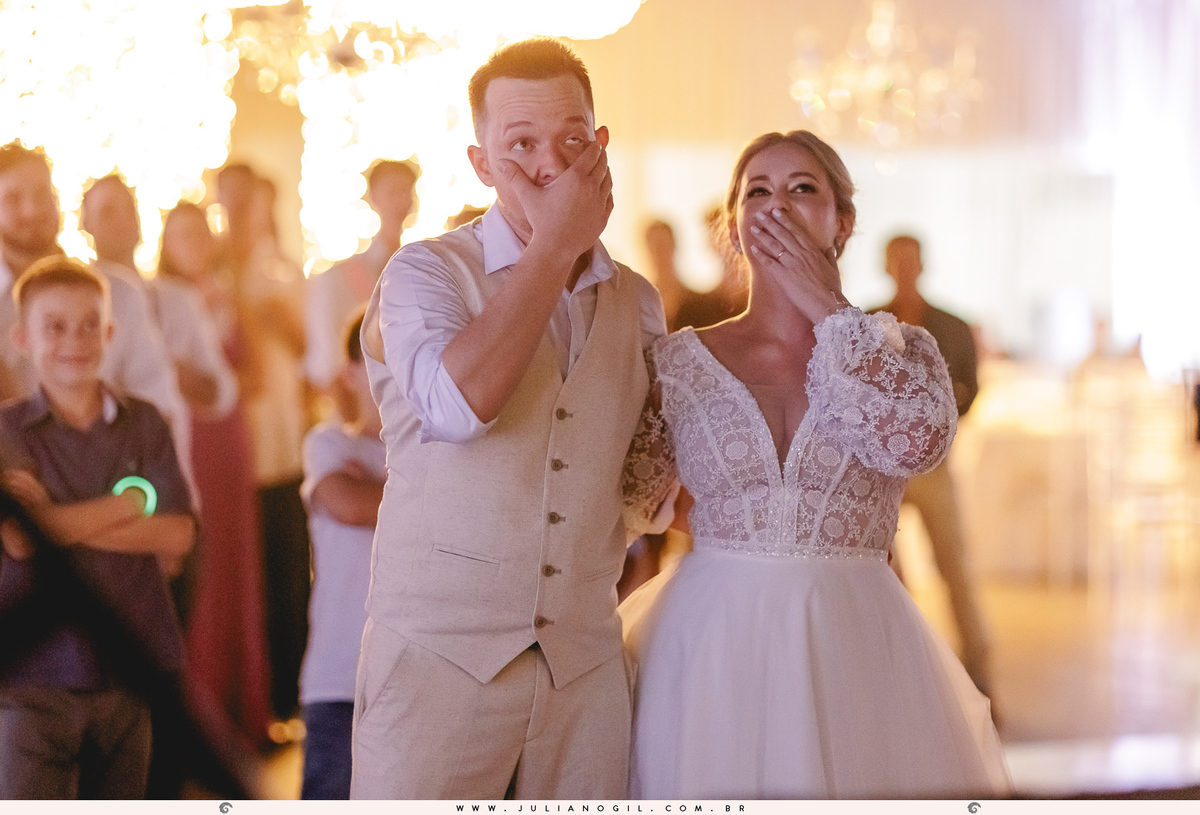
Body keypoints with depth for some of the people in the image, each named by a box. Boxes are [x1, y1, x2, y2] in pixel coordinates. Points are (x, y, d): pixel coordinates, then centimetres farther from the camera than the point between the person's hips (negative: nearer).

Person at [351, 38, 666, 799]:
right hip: (440, 652, -4)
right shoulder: (427, 272, 0)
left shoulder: (639, 301, 12)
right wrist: (556, 246, -12)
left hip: (588, 668, 4)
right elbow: (457, 402, -21)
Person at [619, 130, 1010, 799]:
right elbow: (624, 502, 4)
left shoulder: (902, 351, 4)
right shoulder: (680, 360, 6)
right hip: (713, 649, 1)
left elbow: (916, 441, -18)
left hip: (855, 649, 0)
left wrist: (826, 308, -9)